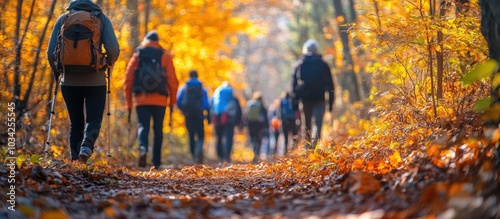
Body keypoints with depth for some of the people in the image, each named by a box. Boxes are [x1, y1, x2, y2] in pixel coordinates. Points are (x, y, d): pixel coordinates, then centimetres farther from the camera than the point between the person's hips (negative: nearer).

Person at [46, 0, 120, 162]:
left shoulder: (63, 19, 5)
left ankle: (76, 161, 5)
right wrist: (109, 64, 12)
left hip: (69, 80, 1)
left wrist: (57, 71, 18)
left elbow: (51, 52, 0)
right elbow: (113, 49, -9)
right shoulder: (101, 18, 2)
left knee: (75, 123, 13)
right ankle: (87, 146, -21)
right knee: (93, 120, 7)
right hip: (95, 80, -1)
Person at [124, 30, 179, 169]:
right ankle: (156, 162, 8)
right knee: (158, 130, 8)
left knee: (143, 126, 2)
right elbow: (173, 80, -1)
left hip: (141, 100, 0)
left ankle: (143, 148, -28)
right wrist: (172, 101, 6)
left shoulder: (137, 55, 7)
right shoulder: (165, 56, 5)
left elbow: (128, 80, 4)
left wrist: (128, 102, 10)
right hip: (160, 100, 0)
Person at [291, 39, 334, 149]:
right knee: (317, 124, -9)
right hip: (319, 99, -2)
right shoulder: (323, 64, 6)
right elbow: (330, 85, 5)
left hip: (305, 99, 2)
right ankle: (314, 147, -28)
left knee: (307, 125, 13)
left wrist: (295, 102, 7)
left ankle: (307, 148, 16)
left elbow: (294, 84, 6)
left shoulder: (298, 64, 8)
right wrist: (331, 102, 8)